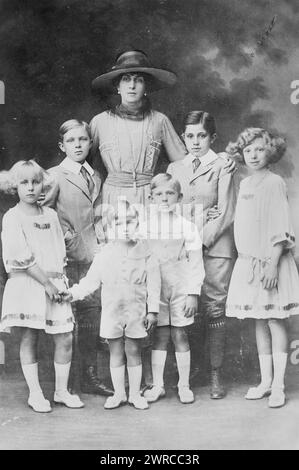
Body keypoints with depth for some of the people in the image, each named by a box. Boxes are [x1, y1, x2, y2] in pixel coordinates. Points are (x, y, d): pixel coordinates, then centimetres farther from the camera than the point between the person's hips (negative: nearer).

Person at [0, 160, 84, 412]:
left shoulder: (51, 215, 12)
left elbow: (60, 253, 13)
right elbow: (22, 258, -11)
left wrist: (60, 280, 0)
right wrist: (46, 283, -13)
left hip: (54, 283, 5)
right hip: (27, 284, -4)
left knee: (65, 337, 2)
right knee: (29, 337, 2)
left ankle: (62, 390, 17)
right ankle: (35, 393, 15)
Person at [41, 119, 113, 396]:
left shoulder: (95, 177, 15)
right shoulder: (55, 176, -3)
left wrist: (101, 244, 5)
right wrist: (66, 239, -9)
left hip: (93, 257, 5)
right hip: (68, 259, -5)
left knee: (92, 314, 8)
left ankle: (90, 377, 21)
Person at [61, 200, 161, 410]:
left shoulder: (144, 253, -3)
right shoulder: (105, 255, 1)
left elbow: (153, 284, -1)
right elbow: (91, 280, 5)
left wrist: (153, 310, -4)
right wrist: (74, 292, -8)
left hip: (136, 312, -1)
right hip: (112, 312, 2)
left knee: (134, 352, 7)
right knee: (116, 353, 10)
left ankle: (135, 394, 21)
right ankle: (119, 394, 24)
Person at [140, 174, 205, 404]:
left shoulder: (187, 226, -3)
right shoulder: (144, 227, 1)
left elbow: (195, 263, -2)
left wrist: (193, 293, -6)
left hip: (181, 288, -1)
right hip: (155, 288, 1)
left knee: (180, 335, 6)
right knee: (159, 336, 5)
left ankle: (184, 385, 19)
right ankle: (157, 385, 18)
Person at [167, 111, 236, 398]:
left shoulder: (222, 166, 2)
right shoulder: (174, 168, 15)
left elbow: (226, 213, -3)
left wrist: (202, 240, -11)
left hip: (214, 245, -3)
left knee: (214, 308, -1)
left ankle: (216, 375, 9)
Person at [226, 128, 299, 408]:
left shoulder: (274, 183, -7)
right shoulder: (244, 184, 11)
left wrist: (273, 264, -18)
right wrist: (245, 258, 8)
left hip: (271, 262, -6)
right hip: (248, 262, 6)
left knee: (276, 321, 1)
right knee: (259, 322, 11)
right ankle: (265, 381, 22)